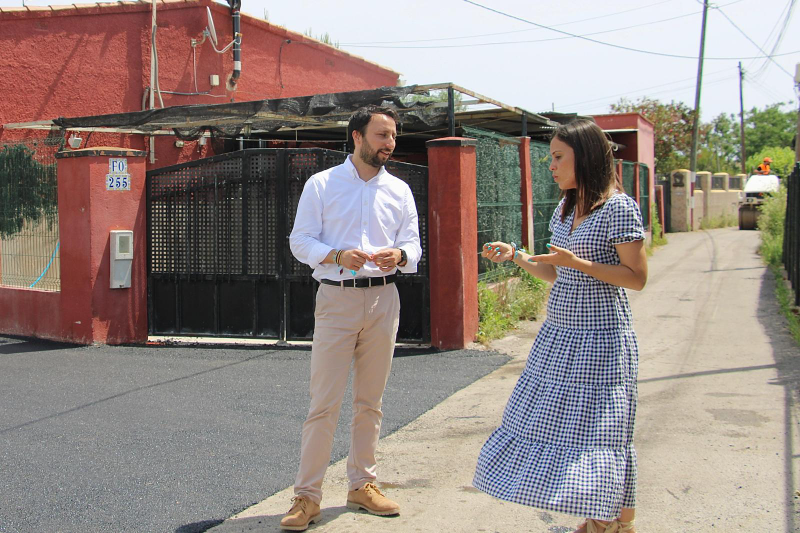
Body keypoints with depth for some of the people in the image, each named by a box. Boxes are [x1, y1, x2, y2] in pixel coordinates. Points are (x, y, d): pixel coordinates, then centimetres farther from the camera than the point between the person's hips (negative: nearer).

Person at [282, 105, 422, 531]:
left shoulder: (399, 190, 11)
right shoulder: (321, 184, 2)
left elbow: (414, 247, 10)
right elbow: (300, 241, -1)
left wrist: (399, 255, -14)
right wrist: (337, 255, -19)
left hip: (383, 300, 4)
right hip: (336, 299, -3)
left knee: (370, 401, 11)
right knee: (324, 402, -5)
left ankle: (362, 485, 23)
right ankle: (307, 496, 2)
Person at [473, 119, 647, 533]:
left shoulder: (619, 208, -10)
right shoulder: (564, 210, 13)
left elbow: (637, 278, -13)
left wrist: (578, 262, -20)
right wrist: (516, 256, 6)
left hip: (600, 338, -8)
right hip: (558, 335, 8)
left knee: (601, 430, -3)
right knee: (557, 423, 8)